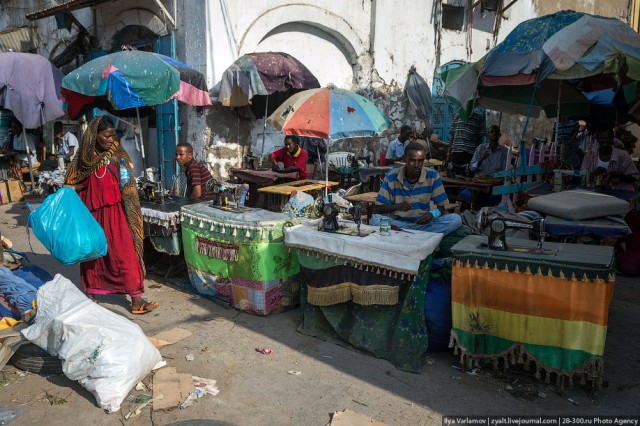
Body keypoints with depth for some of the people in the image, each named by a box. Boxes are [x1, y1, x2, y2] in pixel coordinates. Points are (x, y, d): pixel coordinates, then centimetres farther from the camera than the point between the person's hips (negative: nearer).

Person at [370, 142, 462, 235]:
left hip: (423, 222, 2)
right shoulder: (391, 176, -4)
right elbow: (377, 209, -5)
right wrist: (398, 206, -25)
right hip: (397, 222, -1)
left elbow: (441, 208, 1)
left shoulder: (432, 175, -2)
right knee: (375, 219, -30)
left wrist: (433, 214, -23)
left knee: (456, 219, -23)